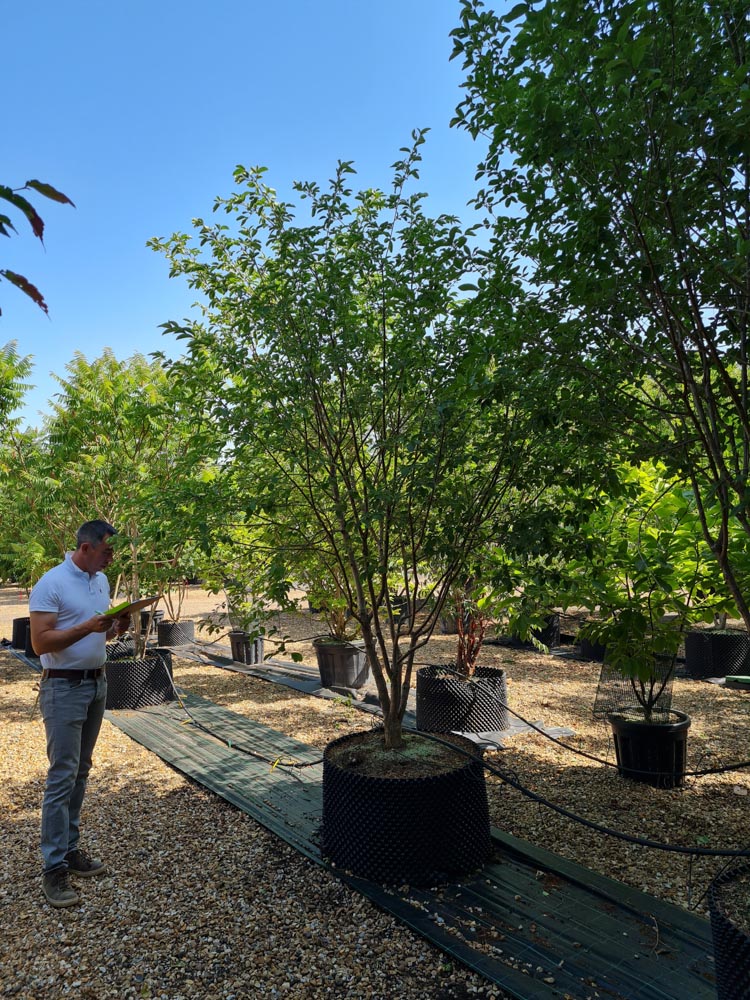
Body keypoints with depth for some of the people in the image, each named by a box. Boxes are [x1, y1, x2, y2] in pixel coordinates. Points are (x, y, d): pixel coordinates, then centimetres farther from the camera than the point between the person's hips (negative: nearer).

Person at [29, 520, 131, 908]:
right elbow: (40, 643, -18)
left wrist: (116, 627, -3)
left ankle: (69, 849, 24)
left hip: (97, 683, 7)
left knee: (80, 772, 13)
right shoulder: (51, 584, -14)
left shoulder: (101, 580, 9)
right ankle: (54, 868, 3)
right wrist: (88, 627, -26)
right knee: (62, 776, -5)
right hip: (64, 688, -7)